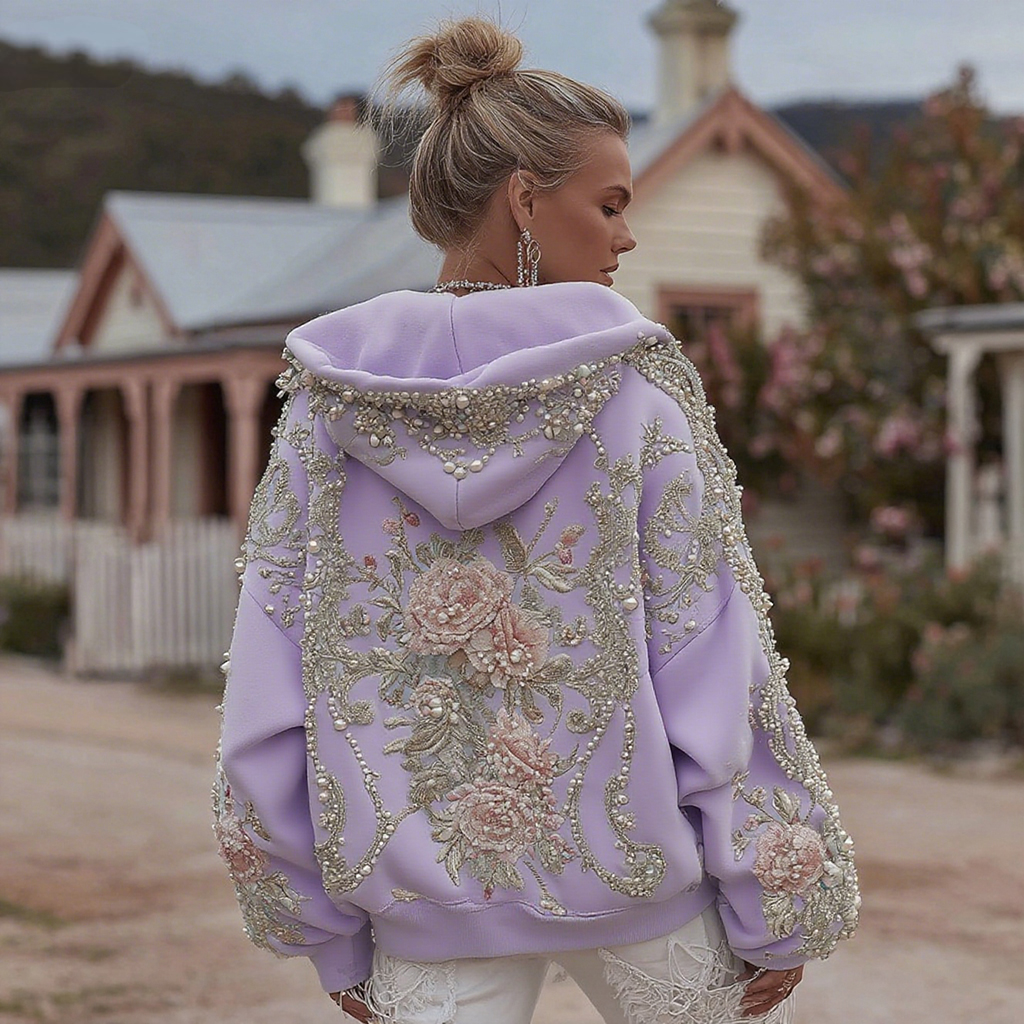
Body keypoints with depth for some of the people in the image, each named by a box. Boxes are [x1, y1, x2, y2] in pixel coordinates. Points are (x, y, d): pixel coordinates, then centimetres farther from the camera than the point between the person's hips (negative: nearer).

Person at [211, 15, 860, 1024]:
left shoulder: (329, 408, -3)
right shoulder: (637, 387, -10)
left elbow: (266, 710, -2)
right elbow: (715, 667, -9)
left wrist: (331, 934, 8)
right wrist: (780, 917, 0)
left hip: (428, 908, 2)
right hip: (636, 870, -1)